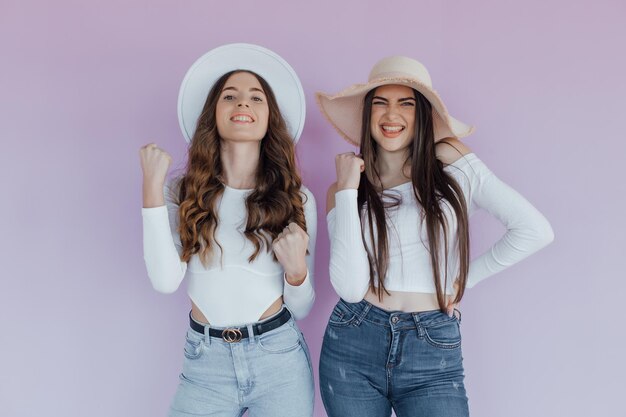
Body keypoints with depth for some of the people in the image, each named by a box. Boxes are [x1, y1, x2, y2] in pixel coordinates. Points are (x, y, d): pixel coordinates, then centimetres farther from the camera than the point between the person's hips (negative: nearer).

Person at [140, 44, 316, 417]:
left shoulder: (296, 198, -1)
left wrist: (296, 269, -19)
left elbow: (301, 309, 2)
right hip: (205, 361, 0)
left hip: (279, 359, 0)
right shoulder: (185, 193, -1)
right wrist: (153, 186, -14)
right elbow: (166, 280, -14)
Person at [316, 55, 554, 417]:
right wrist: (348, 190, -11)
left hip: (434, 352, -1)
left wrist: (464, 279, -1)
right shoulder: (344, 190, 2)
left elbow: (535, 230, -5)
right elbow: (350, 287, -13)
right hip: (353, 347, 2)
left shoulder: (450, 161, -2)